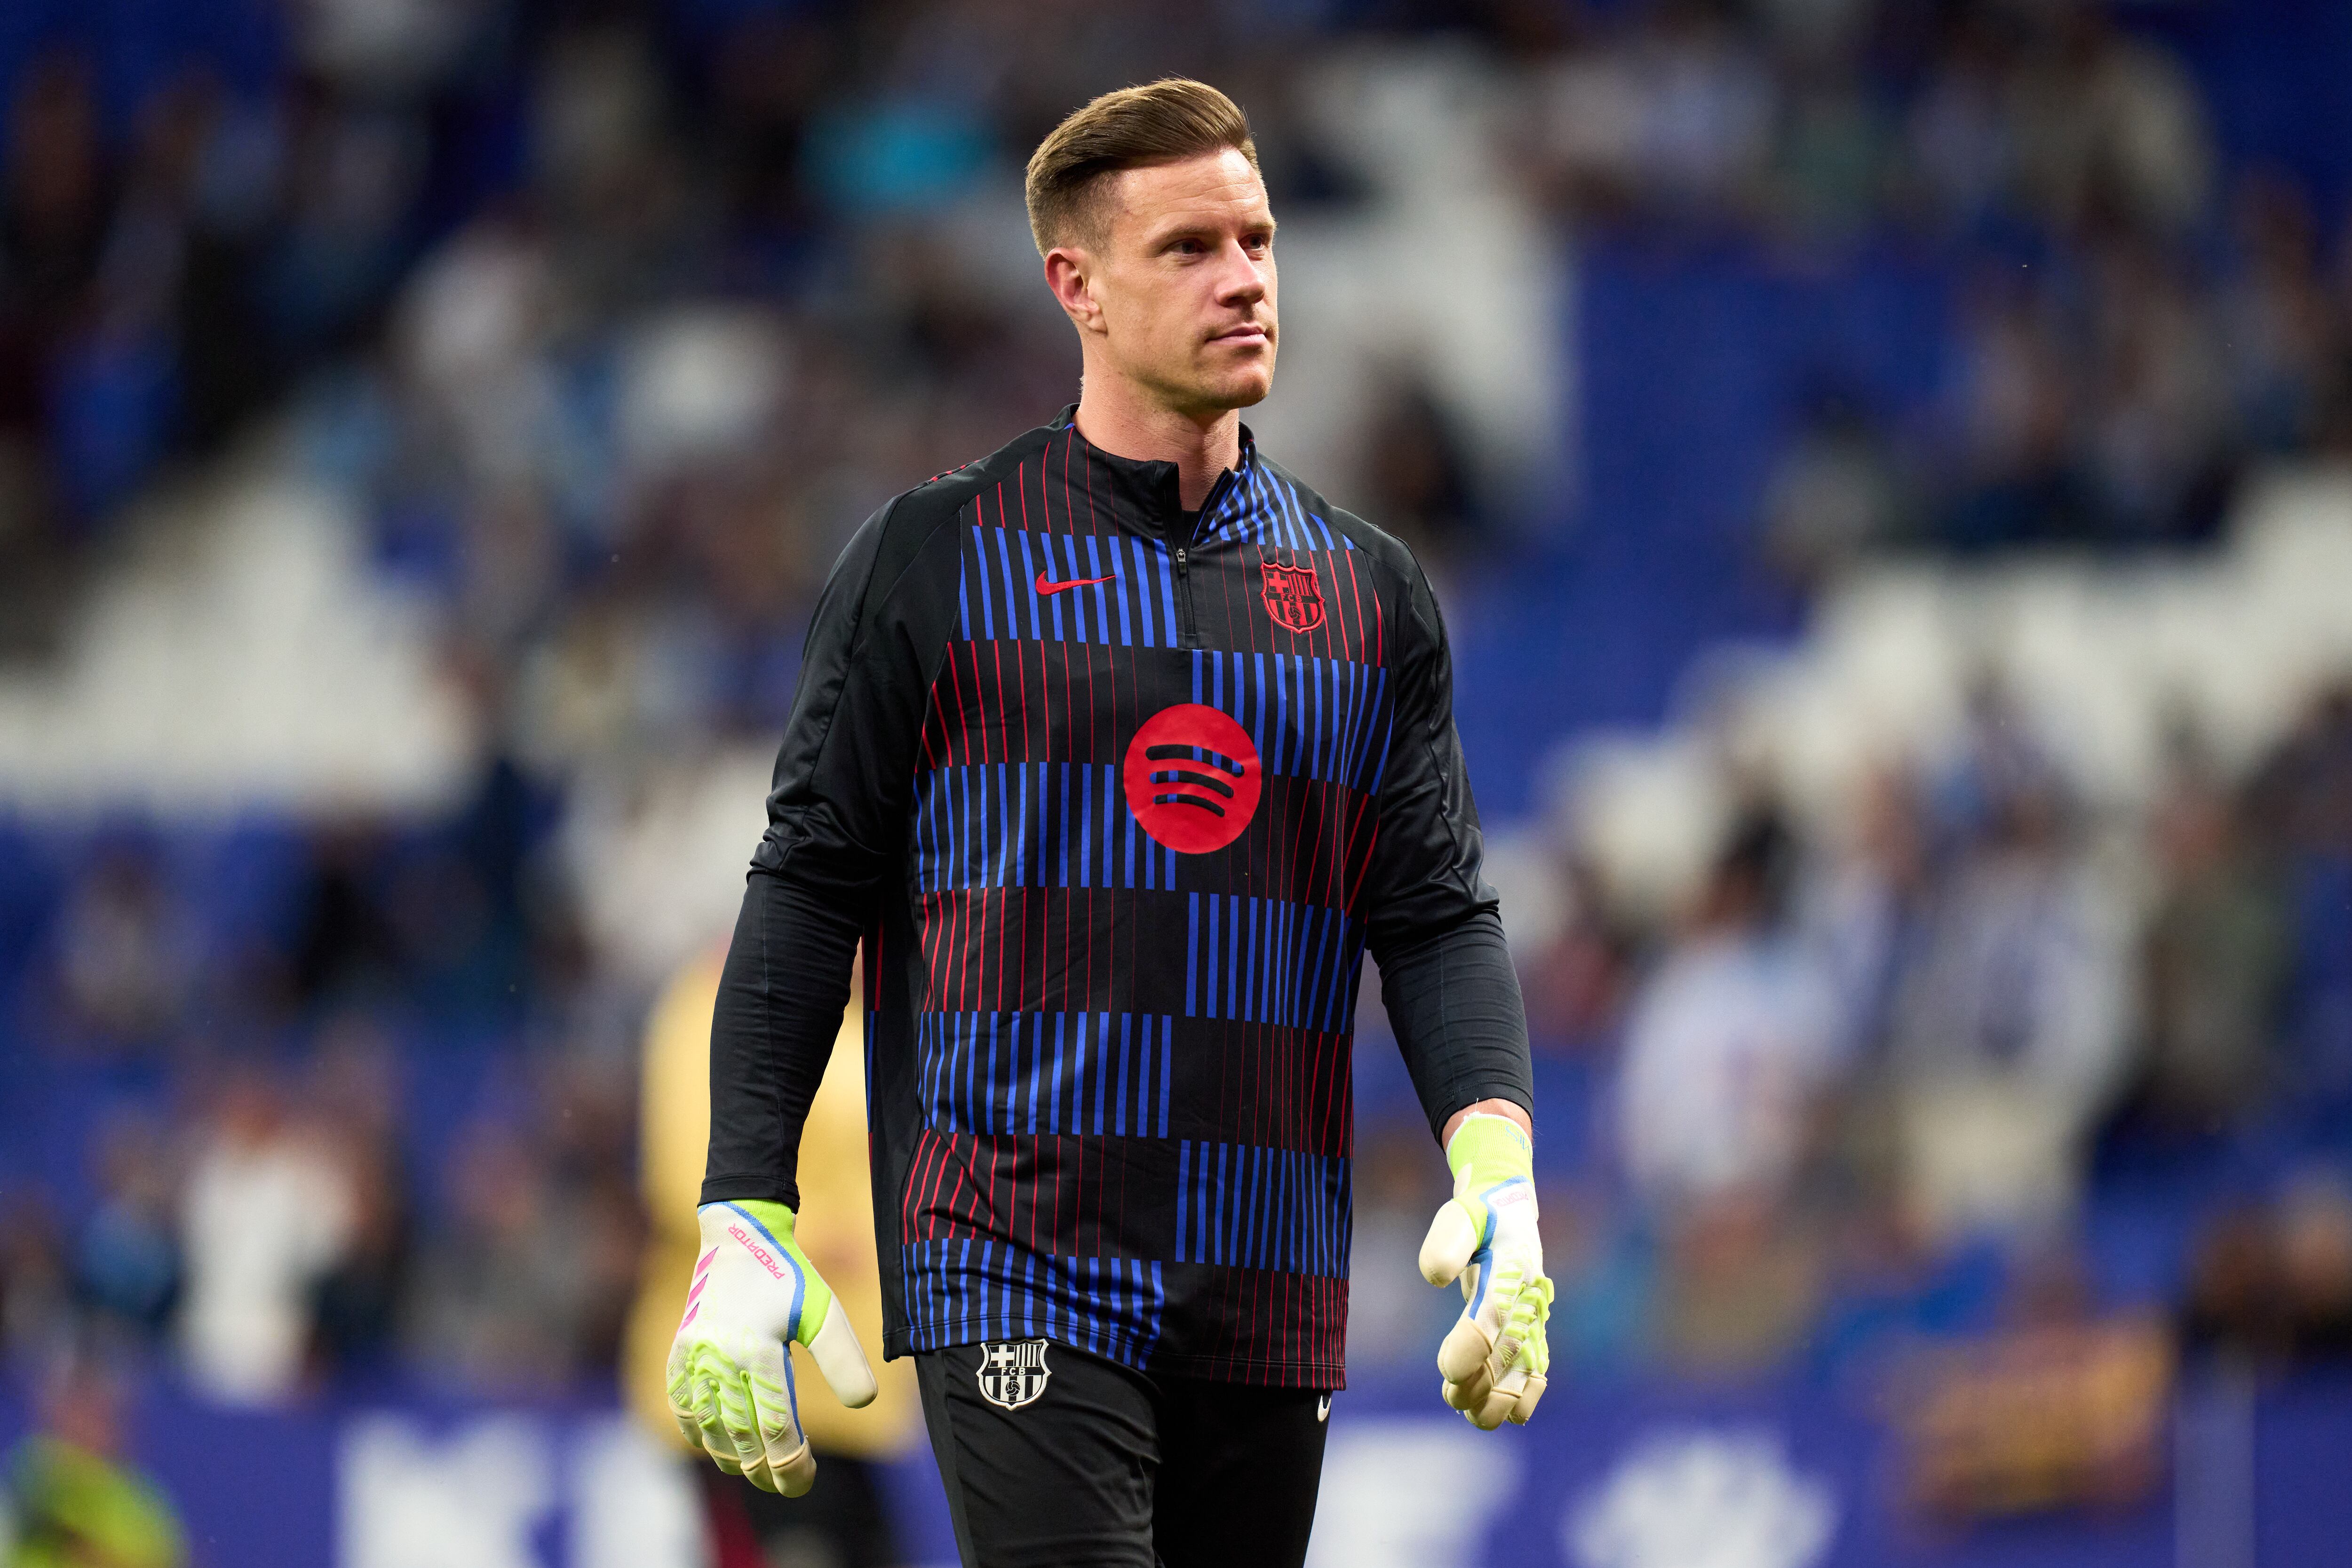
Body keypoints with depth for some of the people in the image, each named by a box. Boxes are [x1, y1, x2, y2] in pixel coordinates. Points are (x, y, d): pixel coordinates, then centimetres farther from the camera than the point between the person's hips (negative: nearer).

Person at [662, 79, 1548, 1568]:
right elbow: (813, 882, 3)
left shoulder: (1373, 594, 13)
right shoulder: (933, 559, 3)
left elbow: (1439, 914, 9)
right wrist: (743, 1217, -4)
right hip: (1015, 1271, -4)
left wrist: (1497, 1159, -9)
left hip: (1270, 1296, 4)